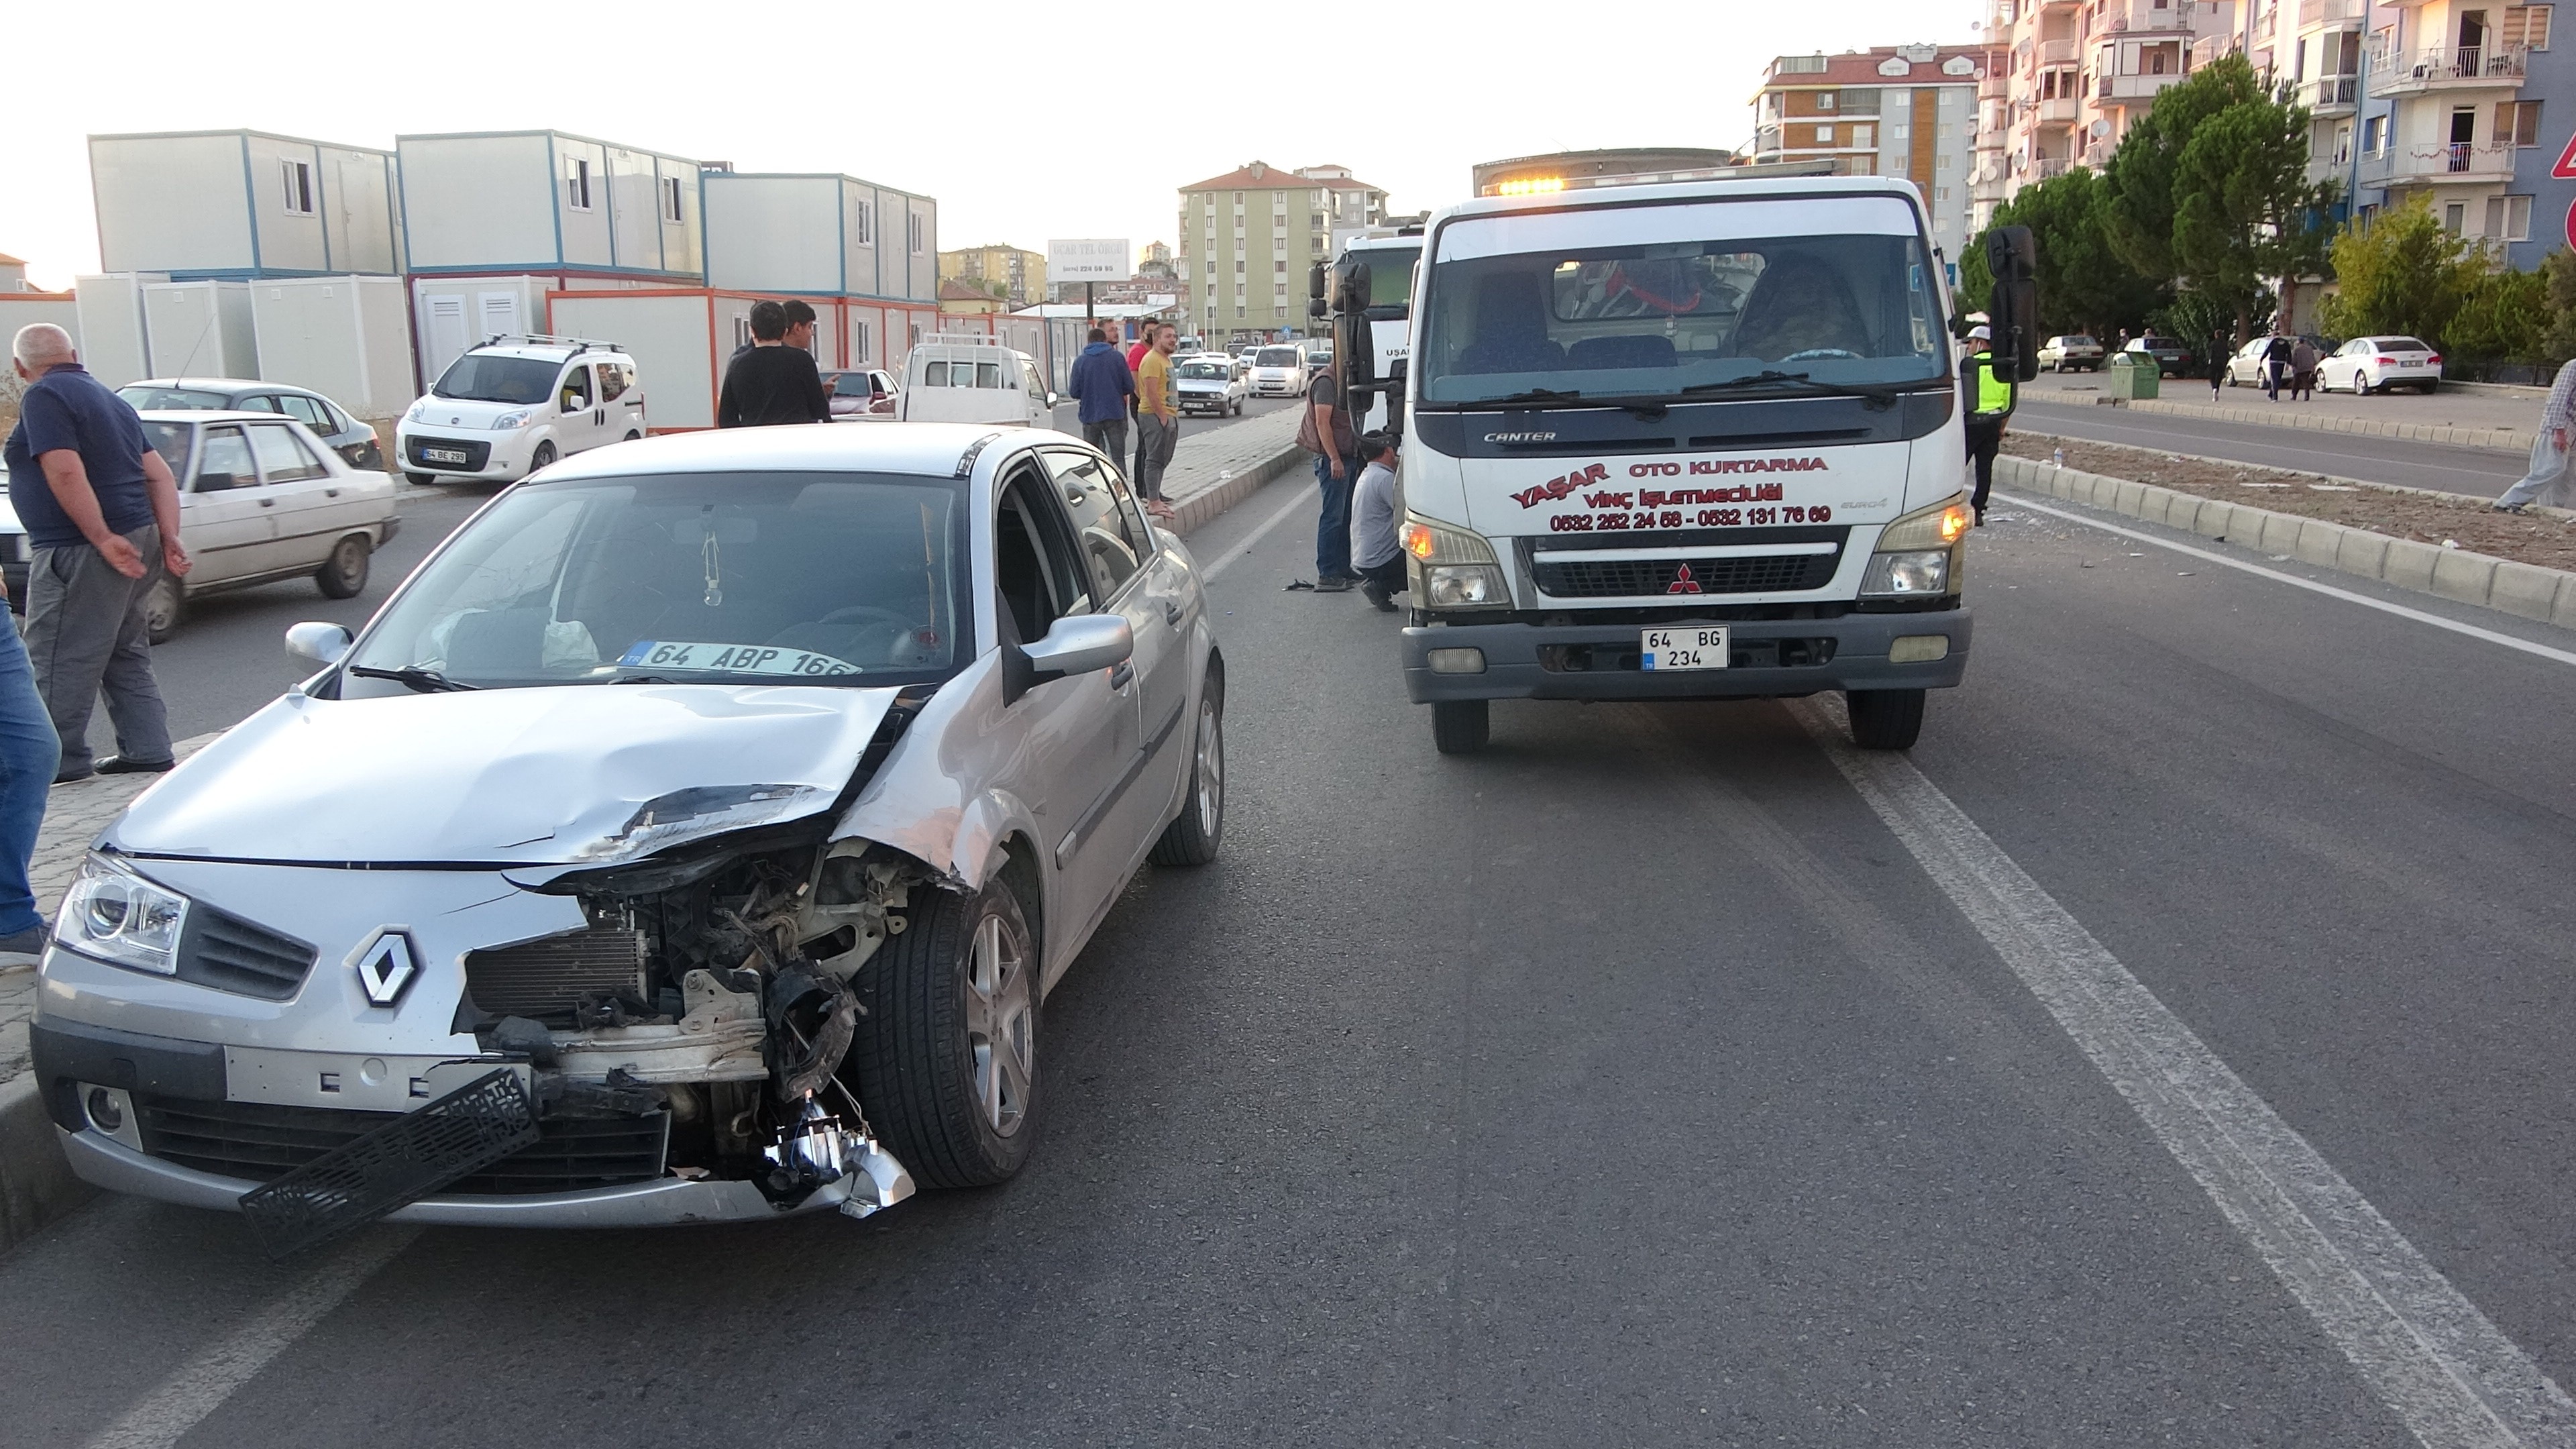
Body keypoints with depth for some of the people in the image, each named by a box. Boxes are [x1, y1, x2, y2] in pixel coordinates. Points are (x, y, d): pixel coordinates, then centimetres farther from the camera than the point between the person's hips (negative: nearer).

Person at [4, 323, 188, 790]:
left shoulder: (44, 396, -8)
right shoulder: (109, 399, 19)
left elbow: (65, 471, -21)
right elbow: (160, 476, 13)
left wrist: (102, 539, -22)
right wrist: (169, 537, 6)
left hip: (83, 553, -9)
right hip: (136, 546, 9)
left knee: (57, 660, 0)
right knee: (126, 656, 15)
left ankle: (60, 759, 4)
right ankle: (148, 751, 16)